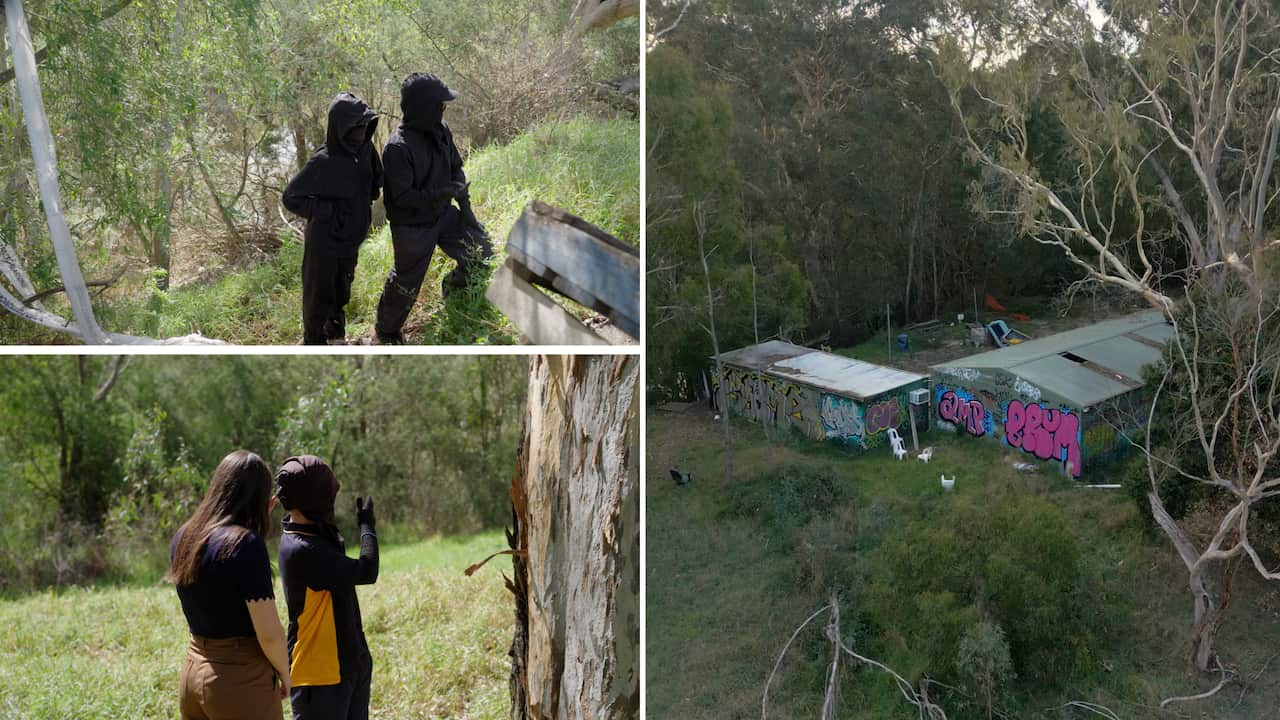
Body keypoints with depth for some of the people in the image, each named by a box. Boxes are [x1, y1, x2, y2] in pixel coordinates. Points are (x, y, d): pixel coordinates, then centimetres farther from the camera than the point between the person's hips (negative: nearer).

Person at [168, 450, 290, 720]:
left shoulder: (184, 537, 3)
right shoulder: (246, 544, -18)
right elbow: (269, 634, -18)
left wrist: (252, 526, 20)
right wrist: (284, 674, 0)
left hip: (192, 675, 7)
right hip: (242, 682, -7)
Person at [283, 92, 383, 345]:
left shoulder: (365, 149, -8)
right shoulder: (323, 162, -27)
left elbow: (375, 181, 15)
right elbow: (291, 198, -20)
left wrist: (369, 196, 0)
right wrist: (329, 210, -22)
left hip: (351, 240, 6)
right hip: (324, 242, -6)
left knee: (341, 292, 26)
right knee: (318, 296, 11)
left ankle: (336, 333, 47)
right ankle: (314, 341, 31)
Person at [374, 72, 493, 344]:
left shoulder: (441, 130, -6)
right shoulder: (398, 147, -29)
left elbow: (456, 168, 7)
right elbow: (403, 197, -26)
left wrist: (465, 206, -2)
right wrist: (444, 192, -33)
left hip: (443, 214, 6)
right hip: (412, 227, -6)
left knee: (481, 251, 6)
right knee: (406, 283, 9)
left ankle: (455, 286, 36)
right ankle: (386, 331, 35)